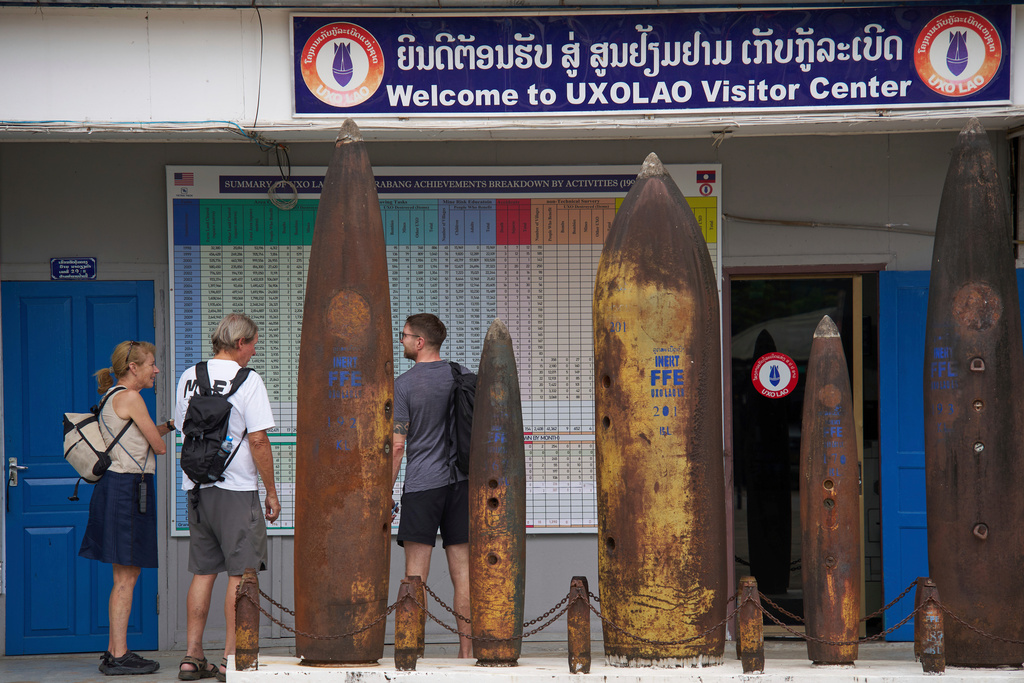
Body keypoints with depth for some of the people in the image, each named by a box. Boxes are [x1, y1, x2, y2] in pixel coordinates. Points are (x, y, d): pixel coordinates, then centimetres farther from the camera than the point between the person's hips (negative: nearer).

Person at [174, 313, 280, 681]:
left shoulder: (188, 377, 9)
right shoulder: (247, 380, -10)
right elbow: (258, 440, -13)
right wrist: (271, 493, -5)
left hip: (196, 487, 6)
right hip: (236, 489, -6)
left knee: (203, 572, 12)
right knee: (240, 573, 0)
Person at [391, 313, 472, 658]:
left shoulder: (404, 384, -5)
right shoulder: (464, 376, 7)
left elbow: (397, 445, -8)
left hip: (422, 485, -4)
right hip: (461, 481, 4)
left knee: (416, 573, -2)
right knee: (462, 571, 5)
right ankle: (466, 651, 7)